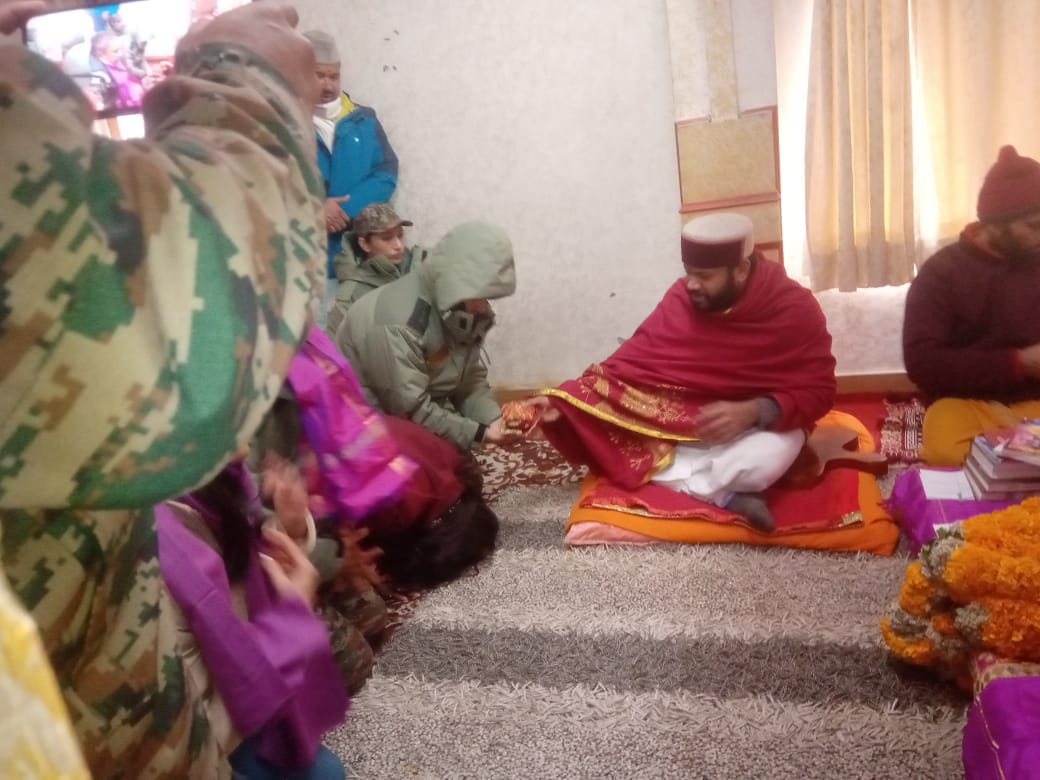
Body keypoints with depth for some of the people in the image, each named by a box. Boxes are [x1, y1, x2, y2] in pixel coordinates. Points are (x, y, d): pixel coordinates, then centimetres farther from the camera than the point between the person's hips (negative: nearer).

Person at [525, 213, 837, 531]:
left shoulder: (794, 308, -15)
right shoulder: (681, 297, -9)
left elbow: (818, 391, -15)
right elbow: (634, 359, -11)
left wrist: (756, 412, -32)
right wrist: (565, 401, -22)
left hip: (748, 430, -3)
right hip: (677, 430, 3)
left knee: (777, 450, -39)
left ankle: (671, 480, -21)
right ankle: (724, 495, -24)